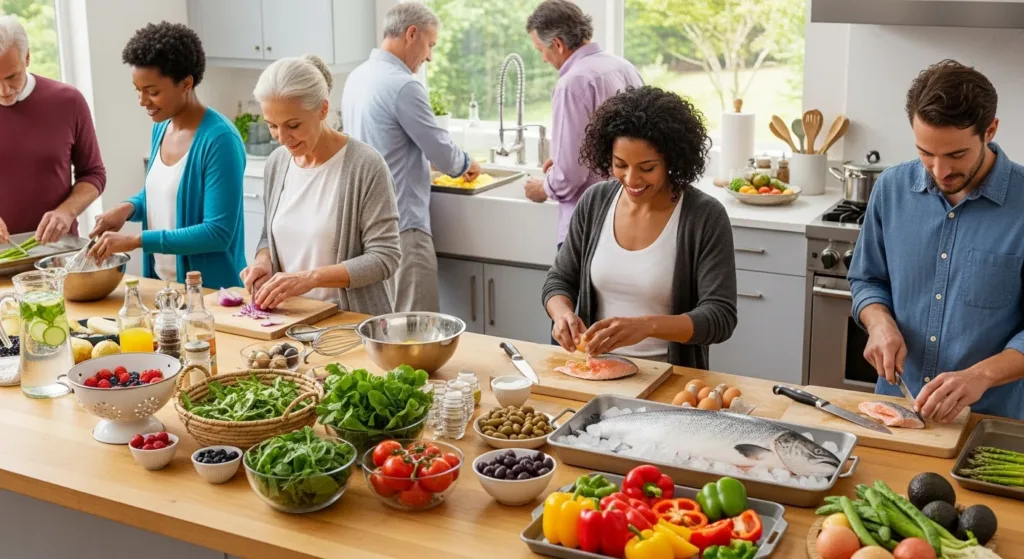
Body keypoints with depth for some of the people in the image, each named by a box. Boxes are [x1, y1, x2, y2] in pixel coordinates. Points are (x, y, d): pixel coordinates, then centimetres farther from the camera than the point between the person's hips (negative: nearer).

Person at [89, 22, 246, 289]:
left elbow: (218, 233, -23)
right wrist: (128, 207, -2)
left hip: (210, 291, -7)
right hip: (160, 284, 7)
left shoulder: (219, 139, -20)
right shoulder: (161, 127, 4)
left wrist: (135, 241, -23)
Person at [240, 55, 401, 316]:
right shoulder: (277, 163, 7)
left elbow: (384, 258, -12)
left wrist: (310, 277, -20)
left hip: (355, 322, -2)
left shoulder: (365, 166, -12)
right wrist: (263, 260, -1)